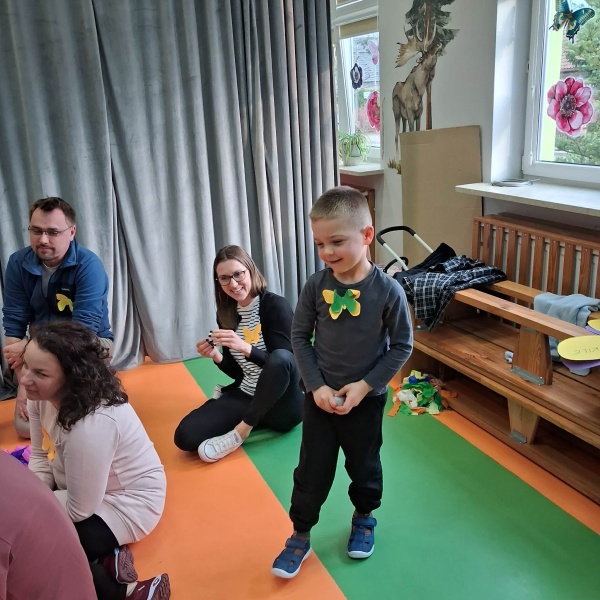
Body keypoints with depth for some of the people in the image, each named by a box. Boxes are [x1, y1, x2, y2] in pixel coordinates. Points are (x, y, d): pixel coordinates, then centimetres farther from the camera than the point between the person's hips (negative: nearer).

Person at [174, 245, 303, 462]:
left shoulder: (276, 306, -12)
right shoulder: (226, 314, 5)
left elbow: (282, 362, -17)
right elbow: (237, 372, 10)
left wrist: (245, 347, -30)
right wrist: (216, 356, -10)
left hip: (283, 404, -4)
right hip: (246, 397, 5)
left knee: (280, 358, -38)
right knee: (185, 435, -16)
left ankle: (241, 432, -22)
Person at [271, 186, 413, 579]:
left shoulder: (387, 290, -19)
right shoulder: (316, 286, -12)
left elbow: (402, 346, -11)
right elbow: (300, 336, -3)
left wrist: (364, 385, -16)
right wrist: (316, 385, -12)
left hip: (366, 399, -1)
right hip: (320, 396, 1)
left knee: (364, 465, 19)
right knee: (312, 470, 11)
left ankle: (364, 519, 46)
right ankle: (300, 538, 29)